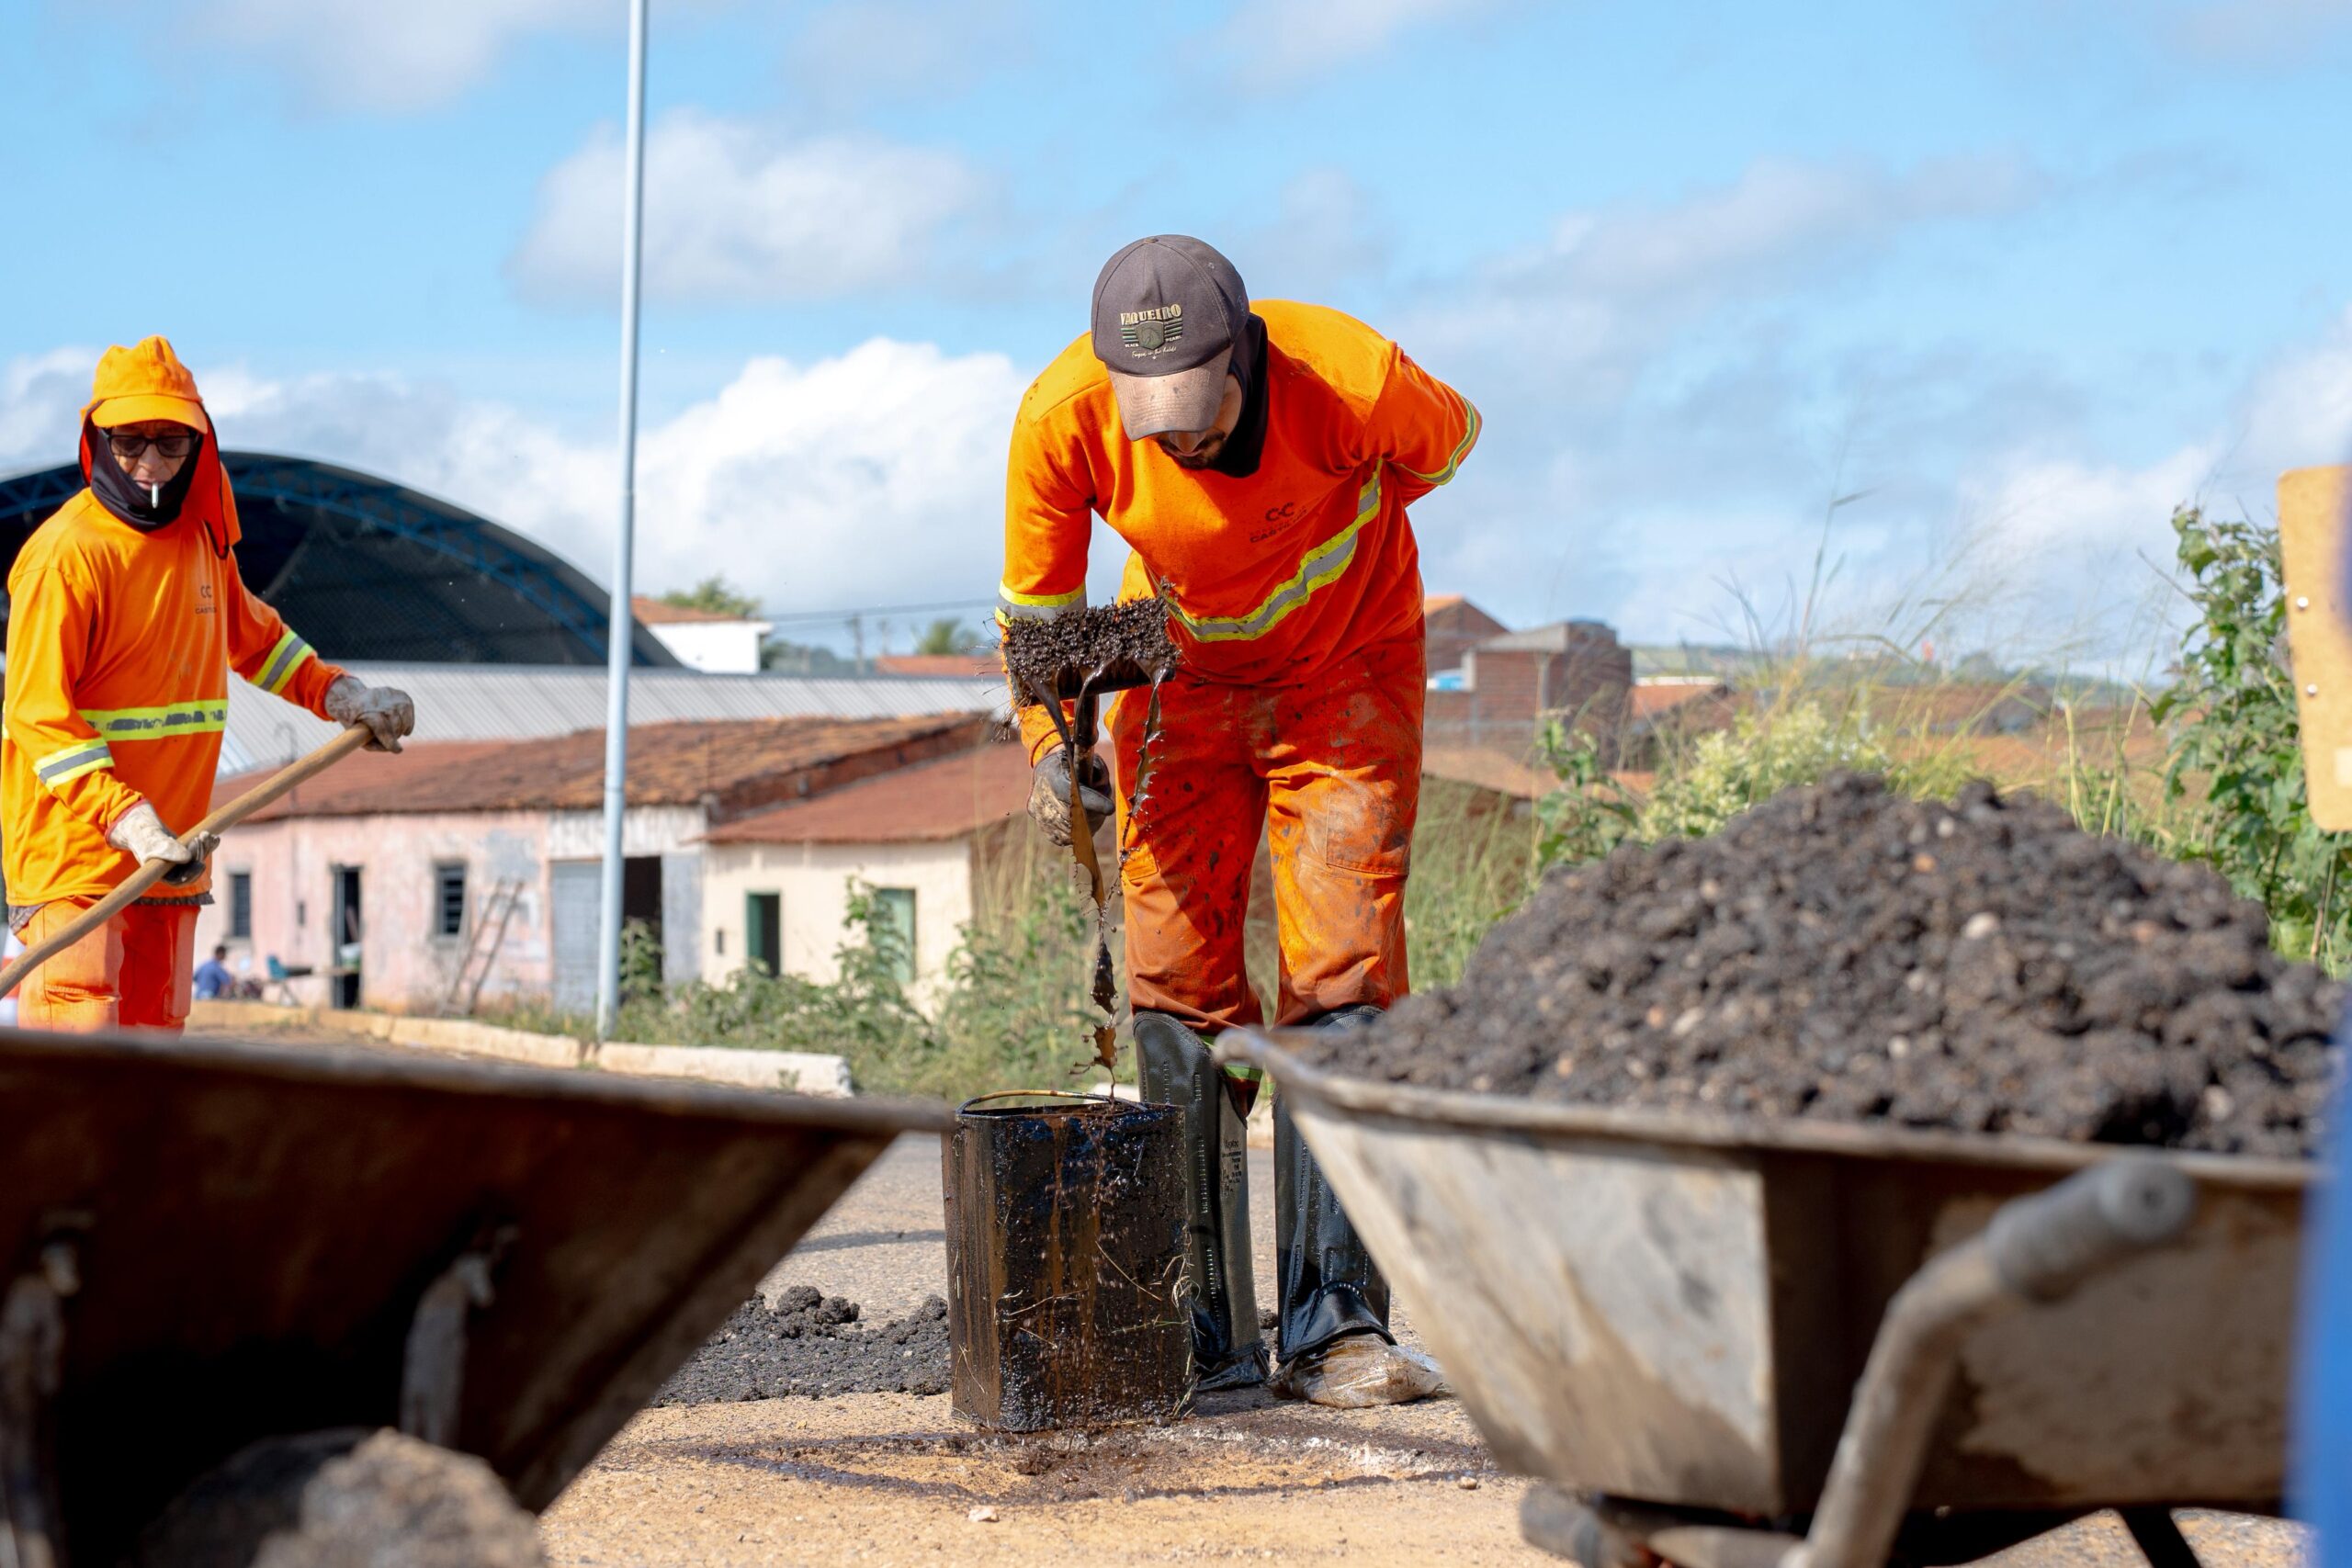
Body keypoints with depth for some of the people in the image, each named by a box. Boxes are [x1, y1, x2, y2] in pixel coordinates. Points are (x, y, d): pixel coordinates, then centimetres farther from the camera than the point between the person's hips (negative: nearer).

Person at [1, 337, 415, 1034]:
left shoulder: (203, 537, 10)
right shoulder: (67, 554, -14)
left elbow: (253, 636, 30)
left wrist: (339, 694, 15)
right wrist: (129, 822, -27)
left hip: (172, 854, 8)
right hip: (74, 847, -8)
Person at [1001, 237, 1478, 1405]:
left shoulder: (1351, 379, -32)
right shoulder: (1061, 419, -26)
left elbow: (1446, 443, -6)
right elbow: (1034, 607, -9)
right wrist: (1048, 744, -24)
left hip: (1345, 672, -2)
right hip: (1181, 679, 2)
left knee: (1343, 978, -13)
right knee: (1178, 985, -6)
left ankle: (1333, 1324, -13)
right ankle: (1205, 1334, -1)